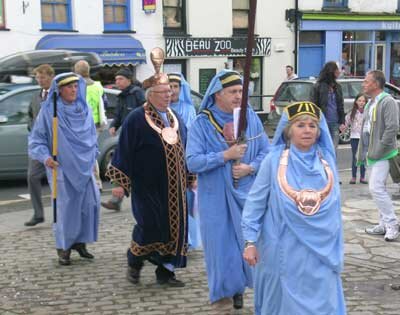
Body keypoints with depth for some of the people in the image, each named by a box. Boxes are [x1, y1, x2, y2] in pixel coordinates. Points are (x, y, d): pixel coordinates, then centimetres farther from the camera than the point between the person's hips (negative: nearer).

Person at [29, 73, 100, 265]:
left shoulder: (84, 109, 7)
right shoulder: (49, 110, -6)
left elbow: (92, 136, 19)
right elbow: (37, 138, -2)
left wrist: (93, 157, 14)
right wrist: (45, 156, -16)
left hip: (84, 166, 4)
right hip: (61, 167, -4)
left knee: (91, 203, -1)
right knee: (66, 207, -2)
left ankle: (79, 242, 17)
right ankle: (63, 248, 14)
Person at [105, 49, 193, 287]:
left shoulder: (176, 119, 11)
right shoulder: (136, 120, -9)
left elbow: (184, 150, 18)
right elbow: (124, 152, -10)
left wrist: (191, 178, 17)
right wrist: (121, 183, -12)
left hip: (174, 187, 6)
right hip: (148, 187, -6)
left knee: (174, 226, 7)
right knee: (149, 226, -6)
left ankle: (166, 271, 18)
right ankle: (134, 262, 20)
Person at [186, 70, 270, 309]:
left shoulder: (251, 118, 0)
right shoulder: (202, 123, -7)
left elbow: (266, 152, 3)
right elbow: (193, 162, -14)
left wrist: (250, 168, -15)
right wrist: (225, 155, -21)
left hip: (247, 193, 2)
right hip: (216, 197, -2)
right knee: (221, 244, 6)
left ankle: (240, 289, 25)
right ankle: (226, 289, 24)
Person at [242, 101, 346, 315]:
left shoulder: (326, 160, 3)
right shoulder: (274, 160, -8)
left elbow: (334, 206, 13)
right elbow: (255, 203, -5)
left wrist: (335, 248, 15)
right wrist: (250, 242, -10)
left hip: (321, 250, 3)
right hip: (284, 249, -3)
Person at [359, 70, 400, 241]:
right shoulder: (370, 104, 16)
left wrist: (379, 150, -20)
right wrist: (363, 152, 14)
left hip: (382, 155, -10)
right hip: (372, 154, 10)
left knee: (376, 188, -14)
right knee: (378, 189, 12)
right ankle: (384, 224, 20)